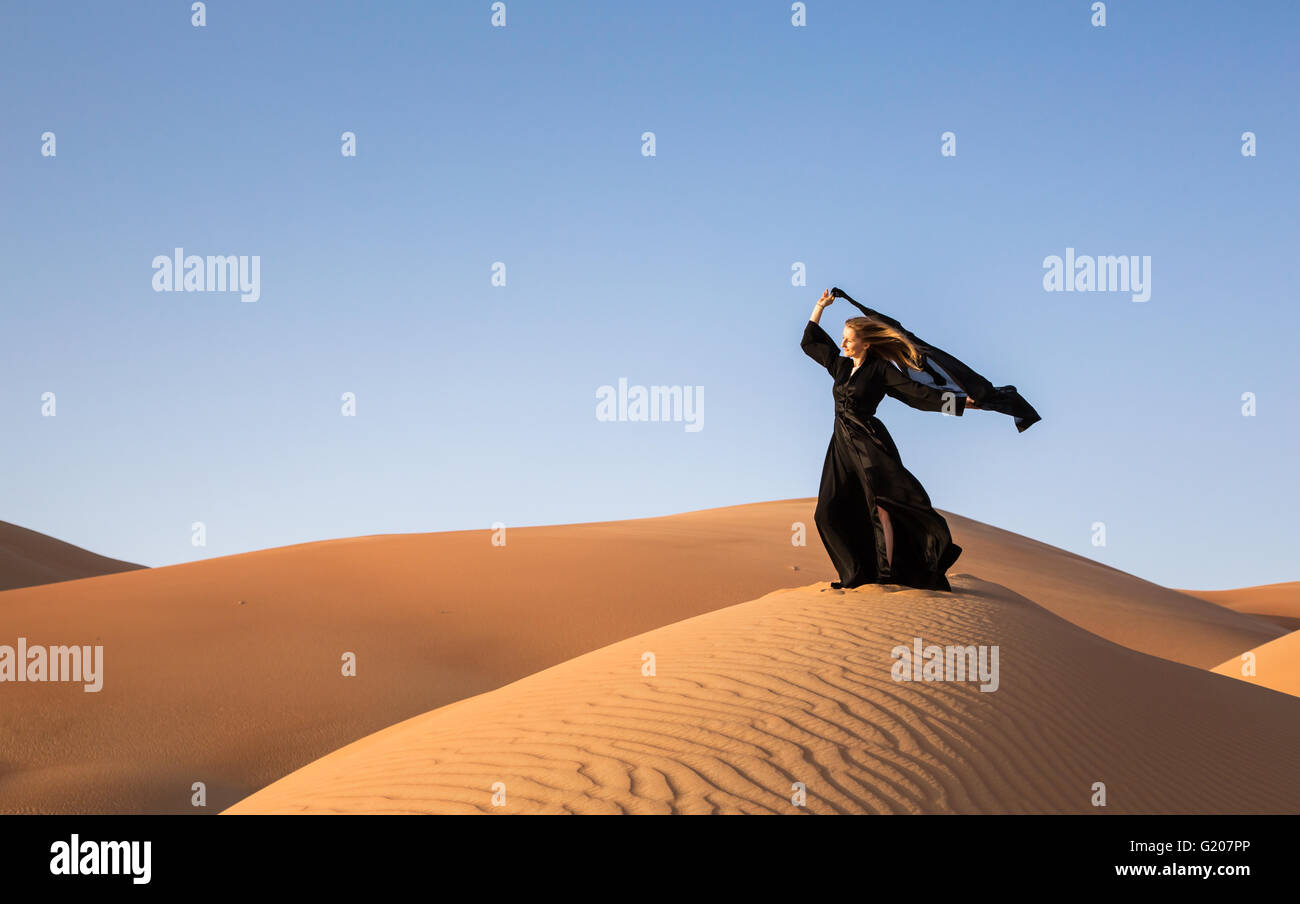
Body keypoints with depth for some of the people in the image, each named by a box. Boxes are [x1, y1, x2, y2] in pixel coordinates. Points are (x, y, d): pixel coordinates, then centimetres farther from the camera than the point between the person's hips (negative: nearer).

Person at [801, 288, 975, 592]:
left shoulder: (880, 370, -4)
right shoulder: (841, 366, 14)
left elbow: (915, 392, -8)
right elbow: (810, 342, 27)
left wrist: (959, 401, -14)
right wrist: (820, 307, 24)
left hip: (870, 441, -7)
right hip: (842, 444, 7)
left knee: (879, 504, -15)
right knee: (831, 511, -1)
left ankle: (887, 575, -17)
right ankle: (862, 574, 2)